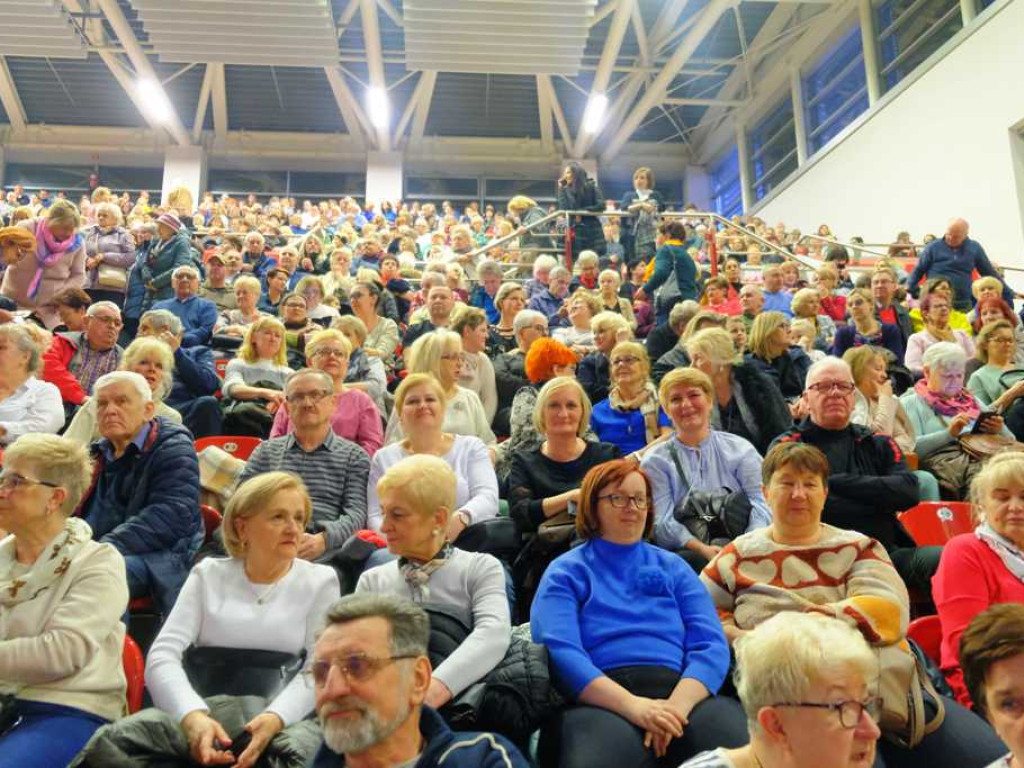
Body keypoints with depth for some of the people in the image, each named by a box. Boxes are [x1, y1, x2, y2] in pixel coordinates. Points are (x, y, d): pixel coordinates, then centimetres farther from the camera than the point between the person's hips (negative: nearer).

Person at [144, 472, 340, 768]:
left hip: (282, 719, -1)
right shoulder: (208, 574, 11)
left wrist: (275, 718, -22)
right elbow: (163, 654, 0)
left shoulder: (320, 581, 9)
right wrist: (193, 715, -20)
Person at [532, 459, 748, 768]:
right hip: (602, 701, -3)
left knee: (731, 737, -29)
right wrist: (632, 705, -20)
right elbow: (559, 652, -6)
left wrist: (677, 705, -14)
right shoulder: (565, 572, 10)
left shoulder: (673, 567, 19)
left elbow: (712, 645, 6)